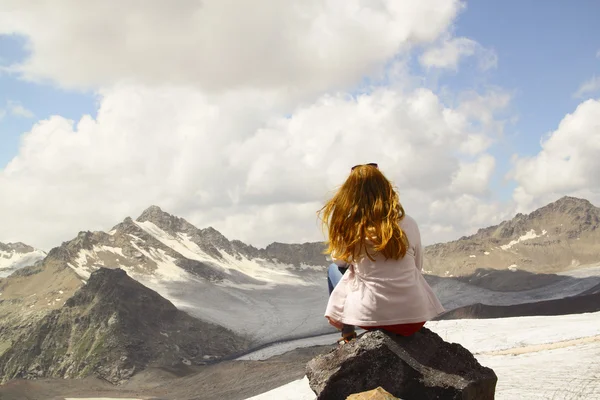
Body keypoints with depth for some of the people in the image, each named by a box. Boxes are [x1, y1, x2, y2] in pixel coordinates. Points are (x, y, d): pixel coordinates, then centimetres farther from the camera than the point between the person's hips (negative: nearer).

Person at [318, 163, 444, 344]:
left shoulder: (348, 227, -6)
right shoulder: (408, 224, -1)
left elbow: (340, 261, 14)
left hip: (369, 318, -2)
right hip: (414, 318, 2)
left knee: (334, 270, 25)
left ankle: (348, 336, 28)